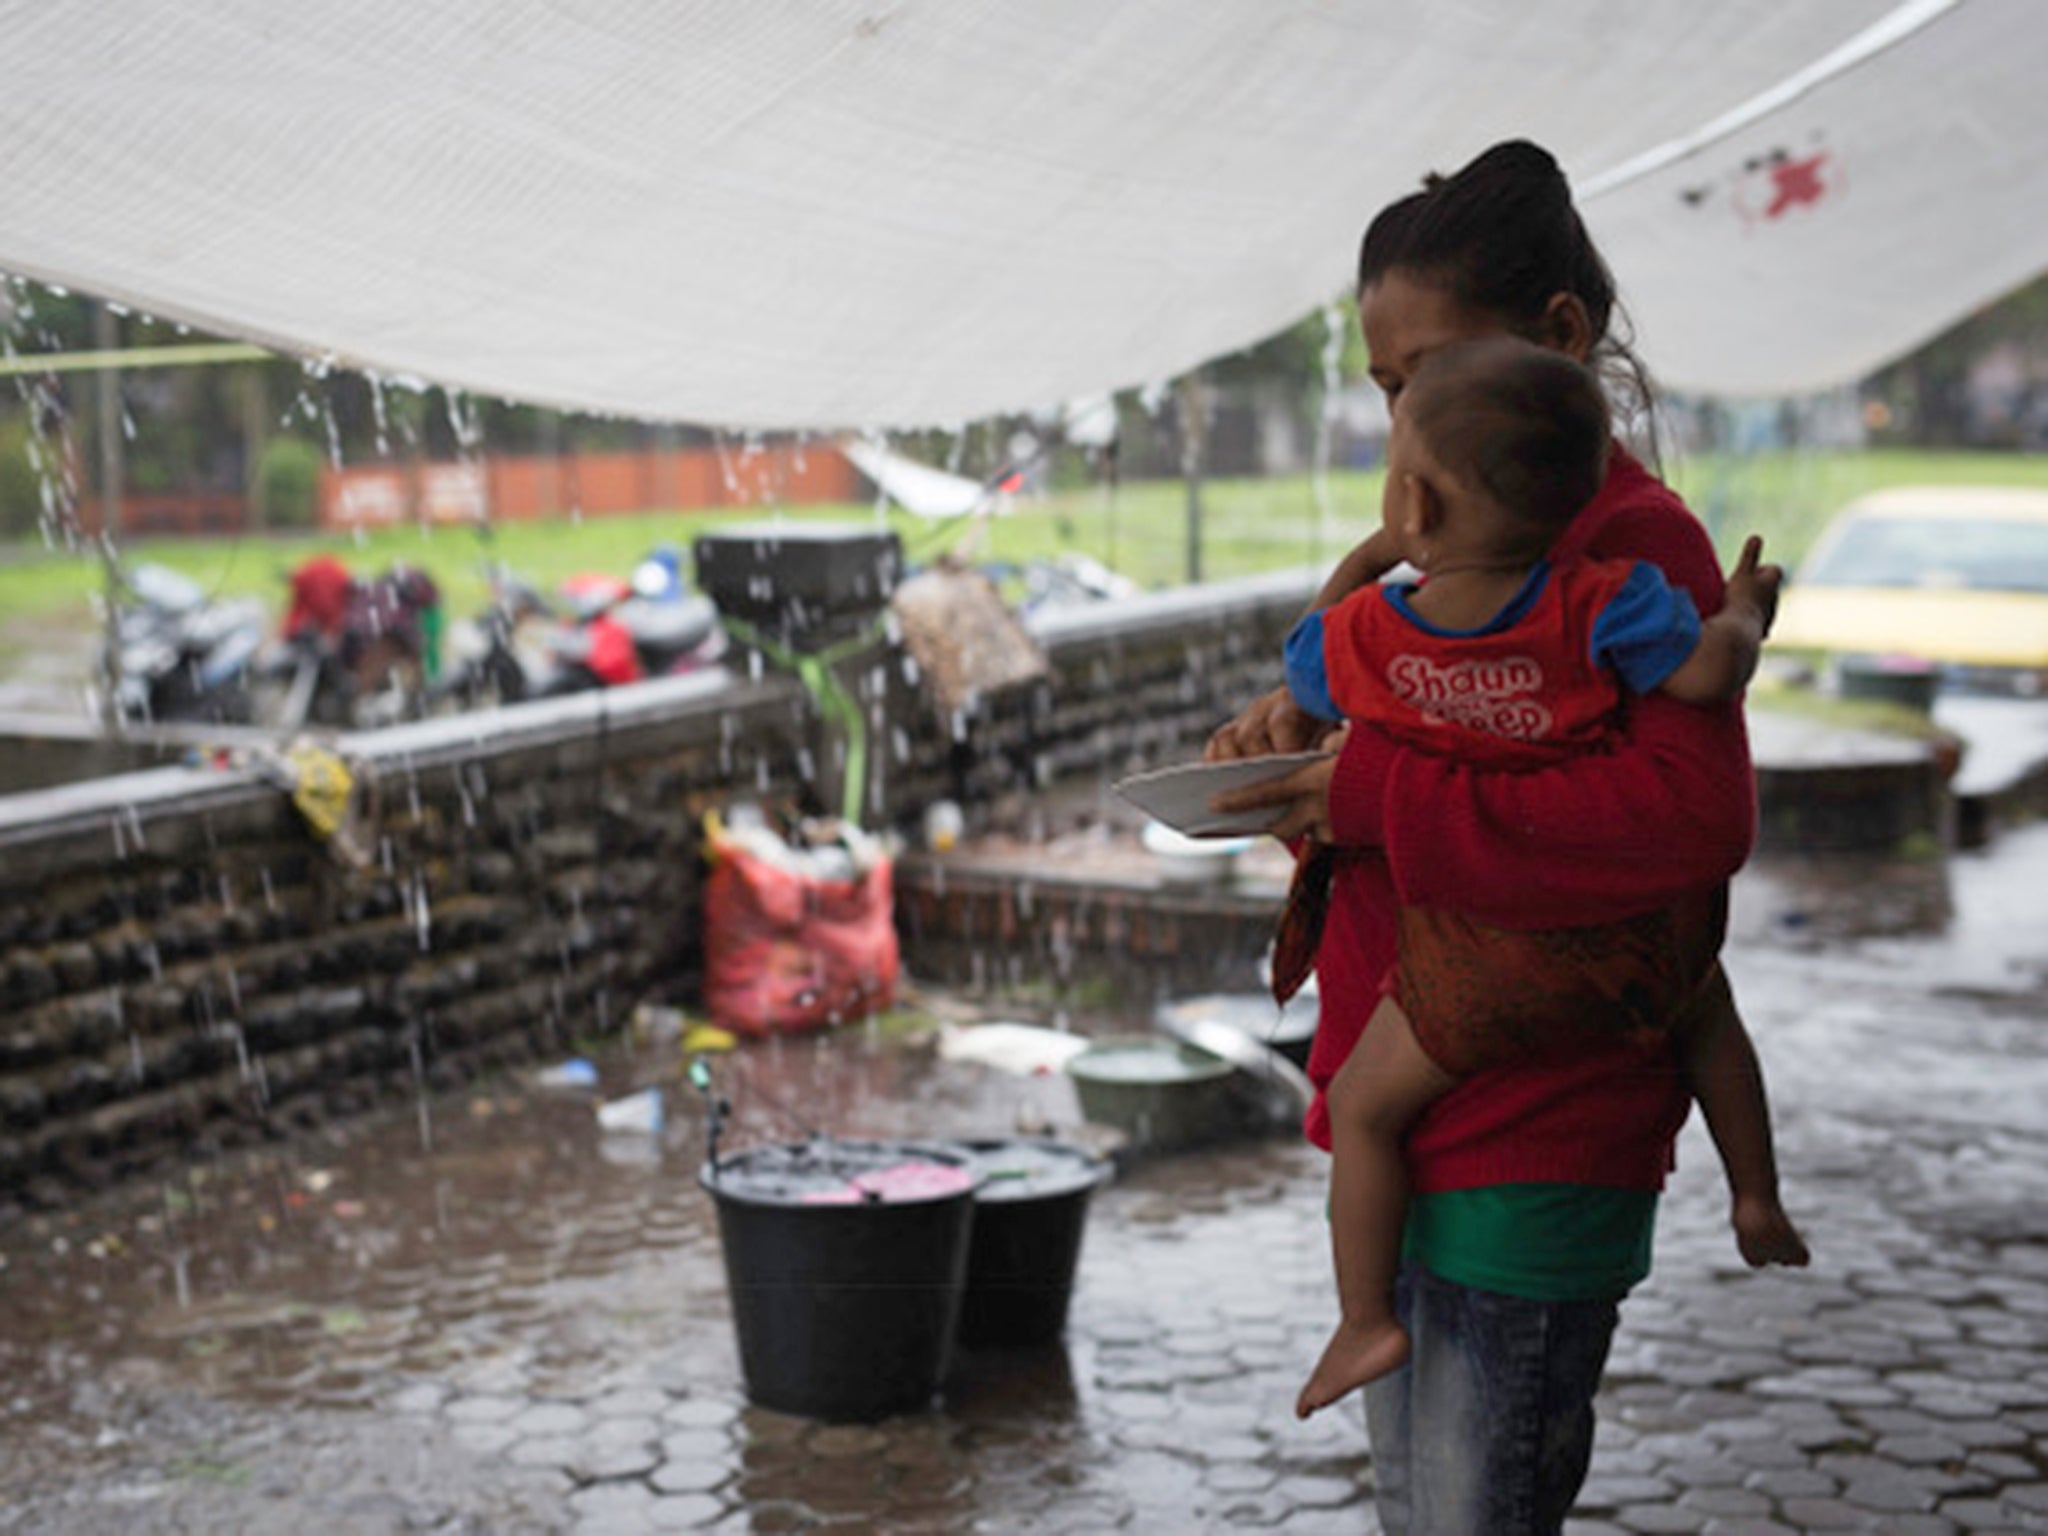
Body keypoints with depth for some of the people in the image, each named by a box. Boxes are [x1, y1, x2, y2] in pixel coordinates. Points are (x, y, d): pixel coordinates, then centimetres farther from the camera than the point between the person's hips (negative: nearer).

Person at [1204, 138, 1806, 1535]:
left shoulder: (1638, 539, -13)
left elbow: (1696, 811, -28)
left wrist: (1386, 801, -25)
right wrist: (1300, 729, 1)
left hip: (1539, 1141, -9)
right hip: (1406, 1117, 9)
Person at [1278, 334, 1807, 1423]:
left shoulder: (1362, 632, -8)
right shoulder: (1594, 606, -15)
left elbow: (1297, 696, 13)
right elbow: (1710, 676, -19)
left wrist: (1365, 564, 23)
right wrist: (1742, 613, 3)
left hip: (1477, 957, -2)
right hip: (1622, 935, 2)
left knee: (1364, 1106, 16)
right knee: (1703, 1003, 34)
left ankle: (1367, 1320, 17)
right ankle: (1757, 1200, 39)